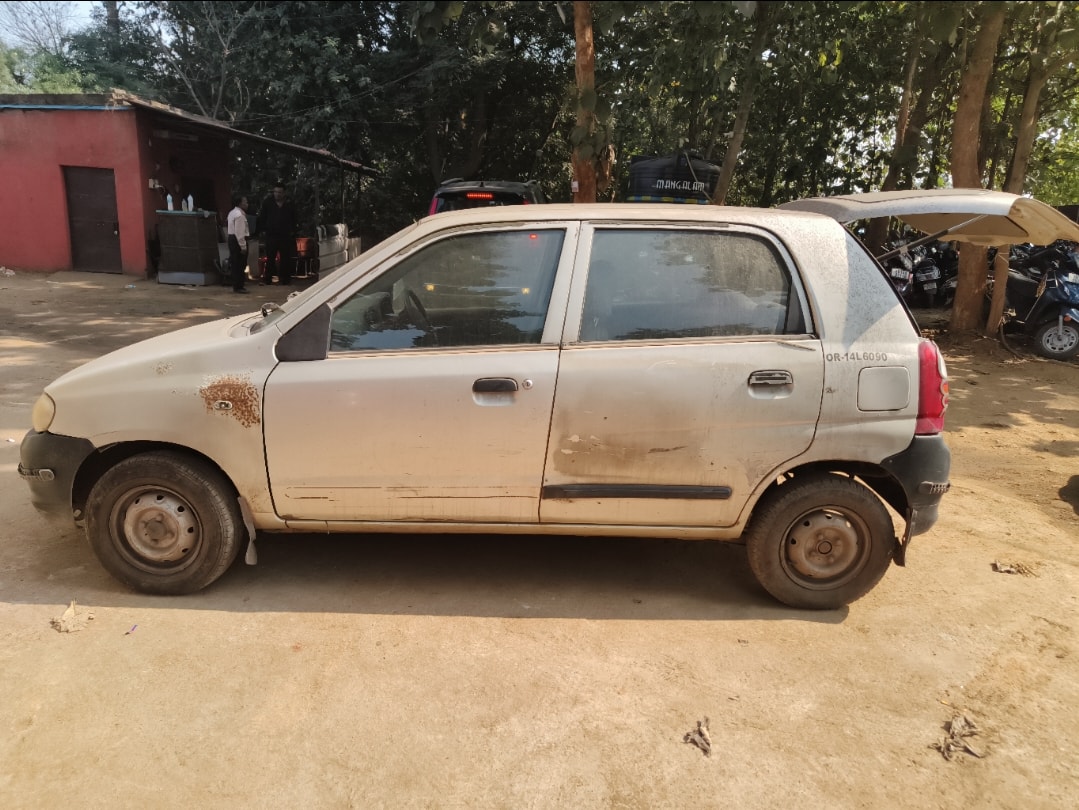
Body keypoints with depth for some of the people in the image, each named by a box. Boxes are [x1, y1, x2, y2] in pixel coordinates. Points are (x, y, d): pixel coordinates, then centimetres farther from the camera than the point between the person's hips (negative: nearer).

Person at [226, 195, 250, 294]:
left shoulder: (232, 213, 16)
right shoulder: (239, 215, -17)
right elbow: (239, 232, -22)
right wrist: (243, 246, -22)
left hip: (232, 238, 11)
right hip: (238, 240, -11)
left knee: (235, 264, 14)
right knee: (240, 265, -6)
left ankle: (236, 286, 20)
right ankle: (238, 287, -3)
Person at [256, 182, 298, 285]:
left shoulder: (289, 204, 4)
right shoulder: (268, 203, 1)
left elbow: (293, 220, 12)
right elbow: (262, 218, 5)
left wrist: (292, 231, 5)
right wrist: (263, 230, -1)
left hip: (285, 236, 1)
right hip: (271, 235, -1)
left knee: (286, 258, 5)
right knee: (270, 258, 1)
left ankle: (285, 278, 13)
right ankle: (267, 278, 5)